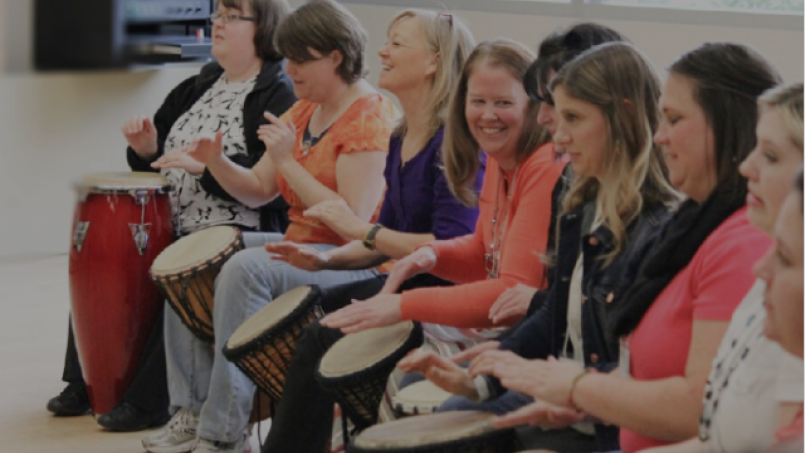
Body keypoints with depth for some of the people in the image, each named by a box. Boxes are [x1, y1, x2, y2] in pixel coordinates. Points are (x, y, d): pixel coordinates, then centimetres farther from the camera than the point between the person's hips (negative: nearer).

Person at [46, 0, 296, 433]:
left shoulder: (281, 98, -9)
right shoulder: (199, 87, 17)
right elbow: (162, 165, 23)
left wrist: (207, 166, -27)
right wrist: (147, 150, 0)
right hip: (172, 226, 8)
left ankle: (149, 400, -17)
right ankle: (85, 382, 5)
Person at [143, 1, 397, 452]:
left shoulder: (369, 118, -15)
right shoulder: (303, 111, 14)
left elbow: (353, 222, -23)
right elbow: (258, 190, 14)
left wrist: (287, 163, -23)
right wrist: (218, 163, -6)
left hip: (355, 262, -10)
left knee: (246, 269, -31)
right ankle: (193, 411, -3)